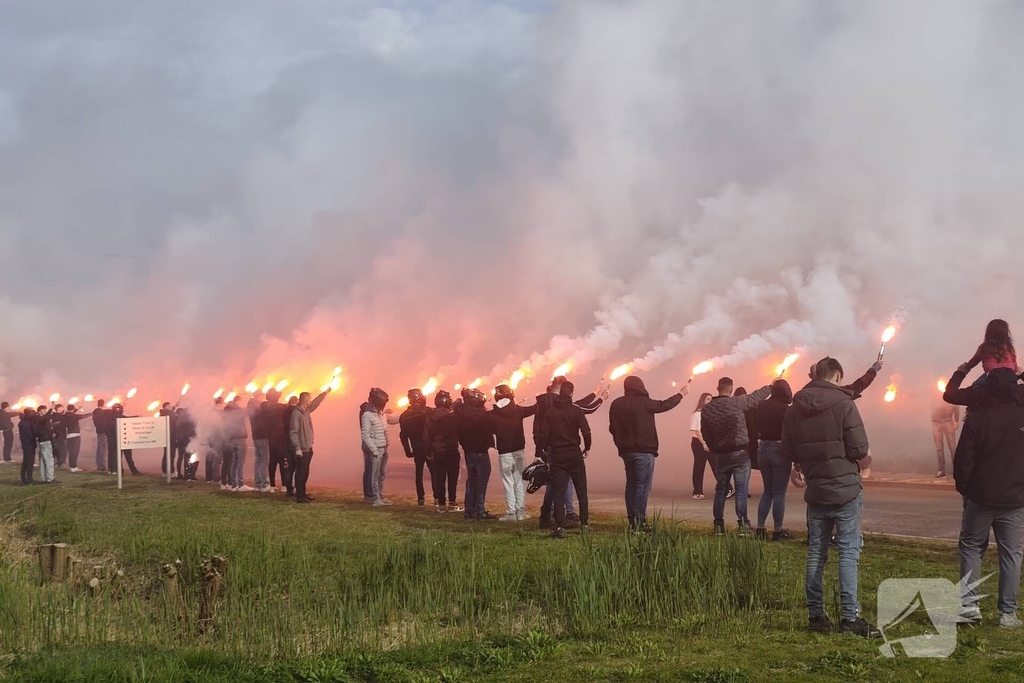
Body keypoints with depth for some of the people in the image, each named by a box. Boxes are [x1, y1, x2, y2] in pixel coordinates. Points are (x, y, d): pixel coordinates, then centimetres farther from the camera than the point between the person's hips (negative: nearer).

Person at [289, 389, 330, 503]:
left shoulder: (306, 411, 9)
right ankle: (299, 496, -4)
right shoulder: (296, 413, -18)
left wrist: (325, 393, 29)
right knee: (301, 473, -6)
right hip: (301, 450, -9)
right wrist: (297, 448, -23)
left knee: (305, 473, 15)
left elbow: (315, 403, 30)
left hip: (308, 448, 9)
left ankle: (303, 493, 23)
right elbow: (293, 432, -20)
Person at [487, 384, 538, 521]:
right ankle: (521, 512, 7)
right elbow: (534, 409, 8)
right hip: (519, 451, 1)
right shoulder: (518, 410, -3)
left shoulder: (491, 415, -7)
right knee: (519, 482, 9)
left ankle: (511, 513, 2)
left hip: (504, 453, -1)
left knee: (508, 483, 5)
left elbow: (489, 431, -2)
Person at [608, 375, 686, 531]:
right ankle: (640, 522, -10)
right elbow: (664, 405, -2)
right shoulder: (643, 403, -12)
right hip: (644, 451, -6)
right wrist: (681, 394, 13)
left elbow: (612, 428, 8)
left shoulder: (616, 404, 3)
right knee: (642, 487, -5)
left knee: (631, 485, 13)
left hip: (626, 451, 6)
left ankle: (632, 521, 13)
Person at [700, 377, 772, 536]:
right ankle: (742, 524, -6)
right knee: (741, 490, -2)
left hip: (720, 455, 4)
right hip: (740, 453, -4)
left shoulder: (707, 409, 1)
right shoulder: (736, 402, -10)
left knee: (721, 490, 12)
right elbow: (757, 396, 3)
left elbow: (706, 434, 8)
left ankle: (718, 525, 13)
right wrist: (771, 387, 21)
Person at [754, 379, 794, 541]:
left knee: (767, 491, 15)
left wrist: (755, 451, 15)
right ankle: (778, 531, 5)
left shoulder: (760, 407, 5)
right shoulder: (785, 409, -14)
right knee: (779, 493, 1)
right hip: (780, 451, -6)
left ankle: (760, 528, 12)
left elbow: (755, 429, 9)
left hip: (763, 449, 6)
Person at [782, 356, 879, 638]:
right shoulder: (843, 403, -11)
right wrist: (843, 455, 7)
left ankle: (816, 615, 14)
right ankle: (850, 618, -4)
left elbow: (788, 453, 6)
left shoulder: (795, 408, 4)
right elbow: (860, 448, -14)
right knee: (849, 553, -2)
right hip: (846, 489, -5)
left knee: (816, 553, 11)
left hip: (815, 491, 5)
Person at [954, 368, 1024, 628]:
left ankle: (970, 604, 3)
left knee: (971, 547, 13)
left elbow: (963, 460, -7)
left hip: (981, 498, -1)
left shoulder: (978, 419, -10)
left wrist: (963, 488, 7)